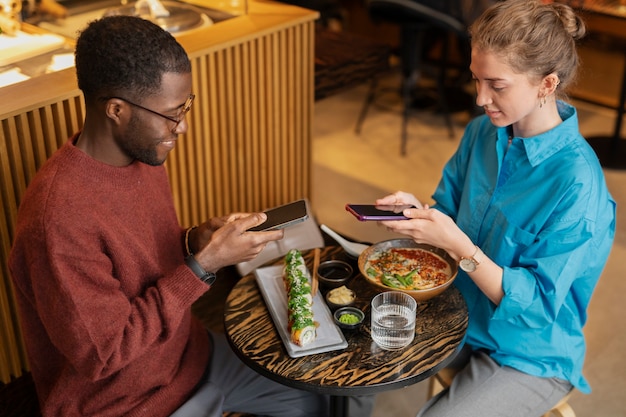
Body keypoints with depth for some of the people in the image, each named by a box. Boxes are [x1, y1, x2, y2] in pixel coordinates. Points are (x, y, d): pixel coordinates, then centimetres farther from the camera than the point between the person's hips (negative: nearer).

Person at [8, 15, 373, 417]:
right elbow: (103, 354, -26)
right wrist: (205, 264, -26)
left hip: (192, 353, 8)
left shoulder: (144, 155, -5)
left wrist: (198, 239, -10)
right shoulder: (59, 215, -31)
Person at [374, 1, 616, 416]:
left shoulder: (576, 184, -26)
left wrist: (457, 244, -32)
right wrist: (418, 211, -15)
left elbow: (536, 304, -24)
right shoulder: (483, 132, -6)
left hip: (528, 358, -6)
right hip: (460, 316, 6)